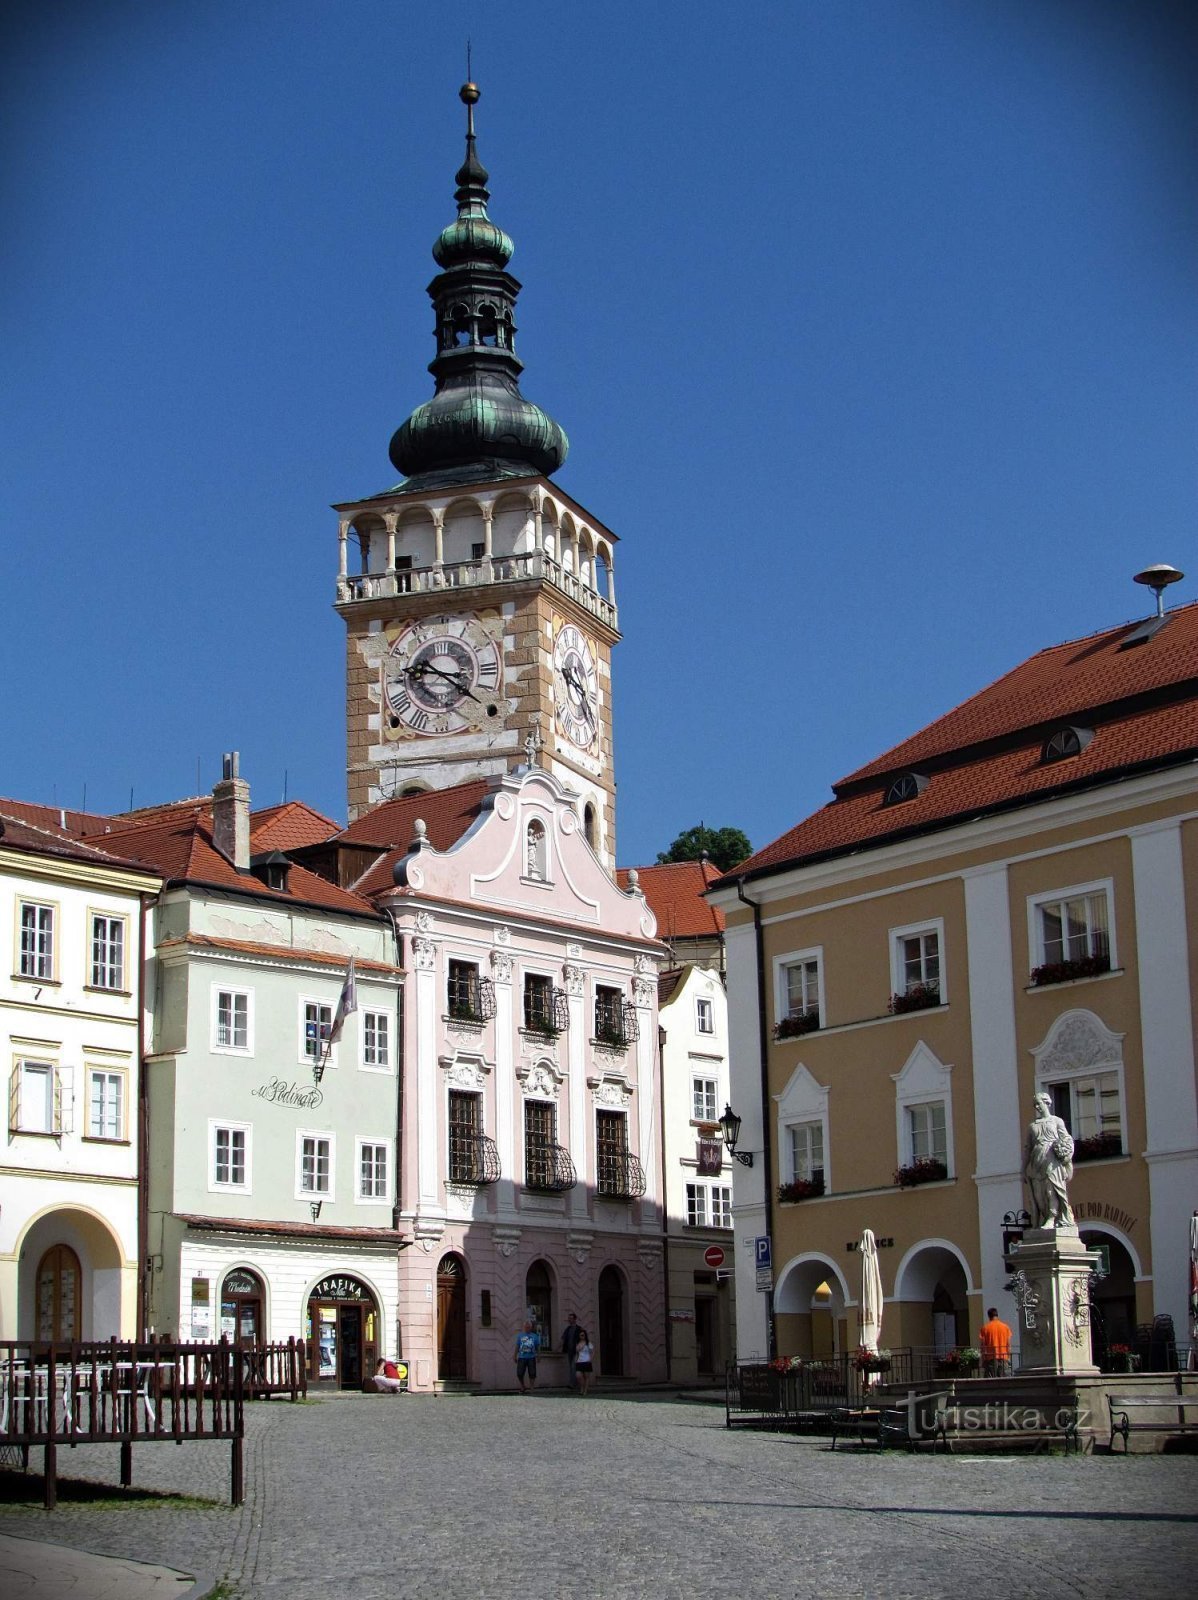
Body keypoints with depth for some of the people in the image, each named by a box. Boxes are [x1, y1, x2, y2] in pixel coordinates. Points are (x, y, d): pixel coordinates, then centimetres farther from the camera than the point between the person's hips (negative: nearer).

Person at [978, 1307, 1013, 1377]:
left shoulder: (985, 1328, -1)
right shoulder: (1005, 1327, 4)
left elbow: (982, 1345, -2)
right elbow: (1008, 1344, 3)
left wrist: (983, 1360, 1)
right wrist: (1008, 1358, 9)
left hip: (990, 1359, -2)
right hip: (1003, 1358, 2)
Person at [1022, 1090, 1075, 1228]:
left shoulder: (1056, 1121, 11)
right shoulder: (1032, 1125, 19)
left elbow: (1067, 1141, 6)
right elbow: (1027, 1147, 18)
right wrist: (1024, 1168, 13)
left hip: (1052, 1161, -4)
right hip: (1036, 1162, 4)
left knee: (1052, 1189, -15)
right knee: (1039, 1193, -3)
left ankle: (1052, 1220, -19)